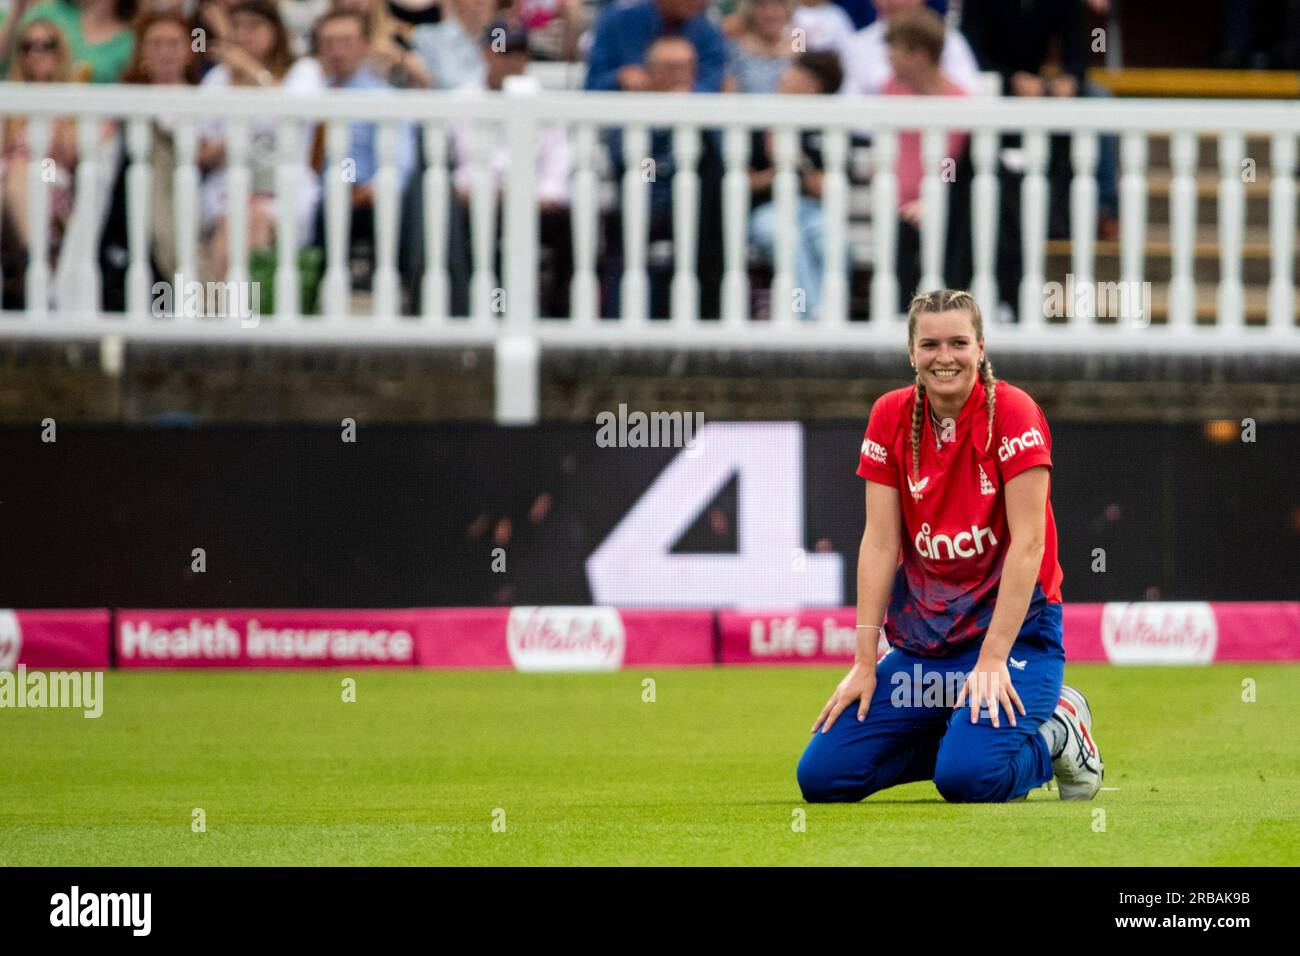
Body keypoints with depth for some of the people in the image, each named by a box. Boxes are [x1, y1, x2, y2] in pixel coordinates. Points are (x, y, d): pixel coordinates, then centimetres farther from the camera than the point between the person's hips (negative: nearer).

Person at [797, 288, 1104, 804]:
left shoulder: (1011, 412, -13)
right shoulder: (891, 417, 1)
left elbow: (1028, 542, -16)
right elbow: (880, 543, -1)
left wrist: (993, 660, -22)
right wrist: (865, 663, -5)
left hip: (1010, 625, -5)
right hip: (921, 639, 5)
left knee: (967, 776, -29)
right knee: (821, 775, -5)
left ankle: (1054, 732, 4)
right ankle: (965, 733, 15)